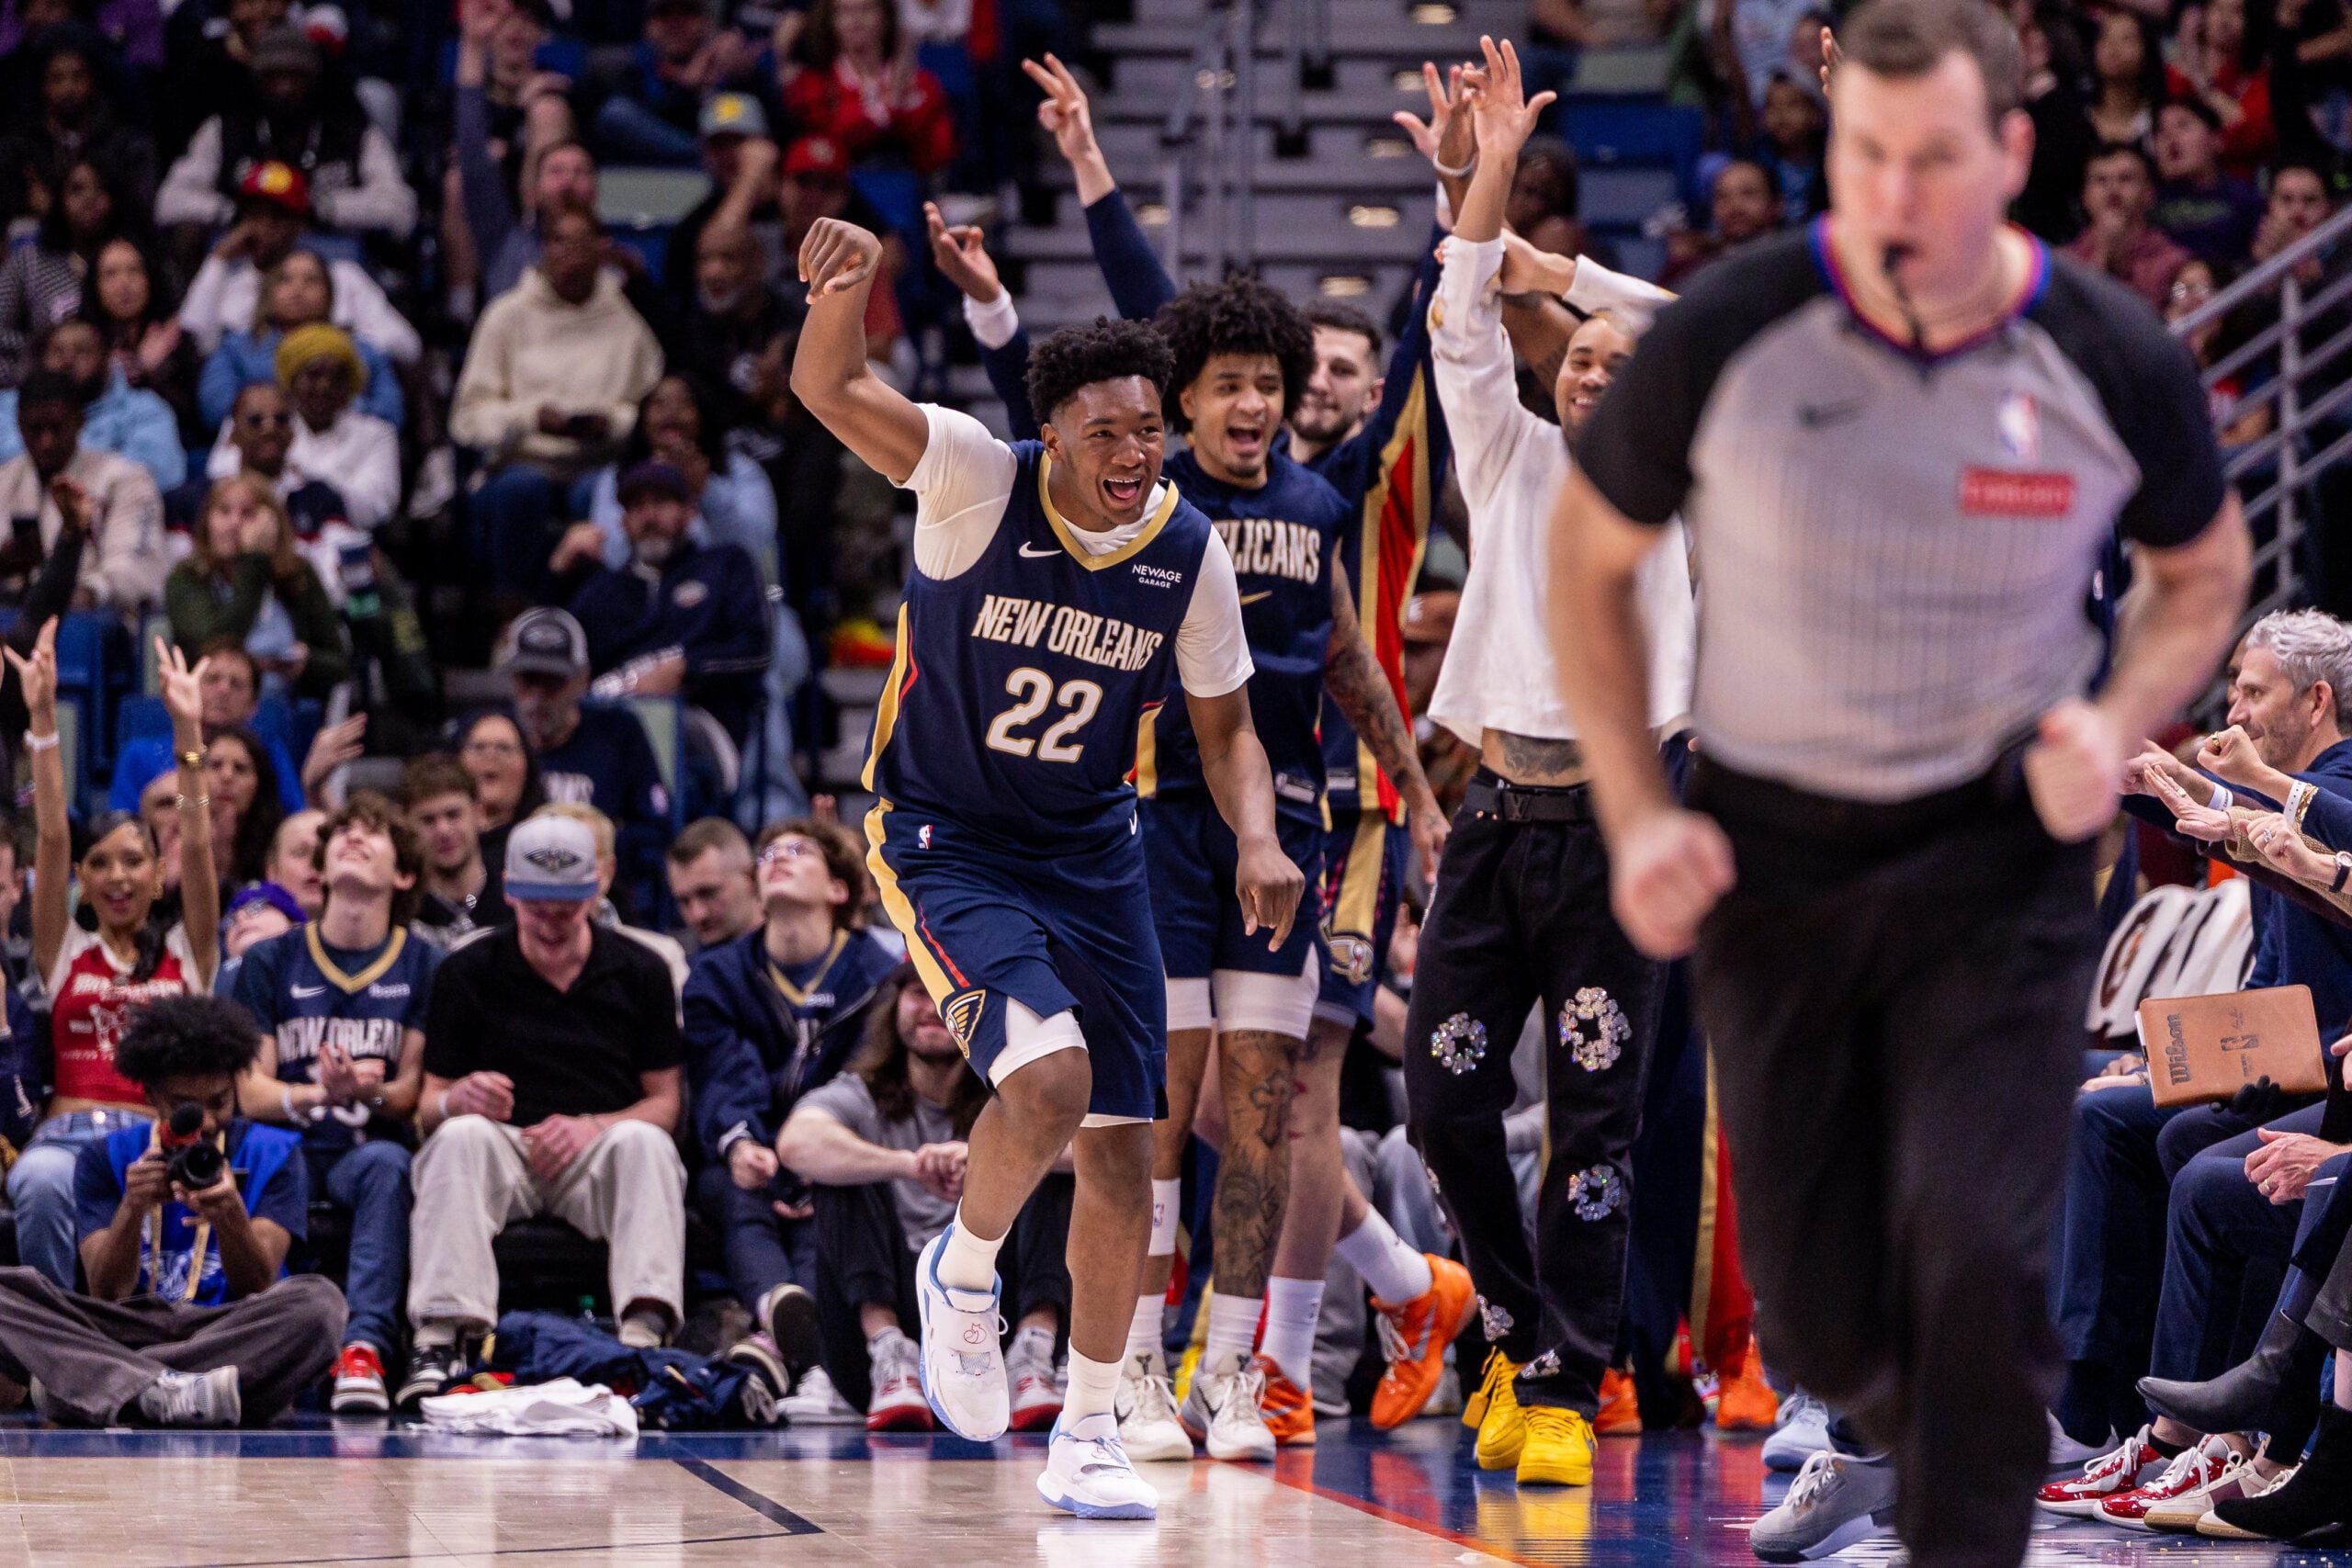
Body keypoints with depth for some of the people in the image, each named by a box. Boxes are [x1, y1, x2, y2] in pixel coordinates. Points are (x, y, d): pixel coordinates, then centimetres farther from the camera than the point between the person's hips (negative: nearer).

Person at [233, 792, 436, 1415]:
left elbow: (414, 1094, 5)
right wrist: (321, 1094, -18)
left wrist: (370, 1093, -20)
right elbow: (249, 1090, 4)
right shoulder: (271, 961, 11)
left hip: (368, 1147, 0)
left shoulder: (423, 965, 9)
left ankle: (365, 1348, -48)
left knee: (387, 1162, -37)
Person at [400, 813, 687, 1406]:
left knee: (645, 1142, -32)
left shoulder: (640, 973, 10)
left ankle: (644, 1334, -49)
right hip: (503, 1153, 0)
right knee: (462, 1136, -34)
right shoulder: (467, 973, 9)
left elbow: (664, 1102, 8)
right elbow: (429, 1107, 7)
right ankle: (439, 1339, -45)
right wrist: (456, 1099, -19)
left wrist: (593, 1127, -13)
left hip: (598, 1156, 0)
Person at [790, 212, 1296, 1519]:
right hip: (943, 842, -5)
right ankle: (962, 1277, 3)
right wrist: (846, 285, -53)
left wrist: (1257, 842, -13)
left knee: (1120, 1149, 1)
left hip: (1093, 856, 5)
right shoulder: (977, 481, -17)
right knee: (1047, 1076, -28)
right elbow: (828, 390, -31)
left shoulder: (1191, 553, -6)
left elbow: (1224, 727, 7)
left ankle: (1087, 1436, 17)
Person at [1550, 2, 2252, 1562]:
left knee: (1980, 1258, -16)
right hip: (1769, 860, 1)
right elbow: (1590, 558, 2)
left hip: (1999, 863, -1)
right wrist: (1635, 815, -5)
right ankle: (1889, 1432, 47)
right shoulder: (1727, 336, -14)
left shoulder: (2115, 364, -12)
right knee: (1809, 1293, 10)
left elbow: (2203, 569, 8)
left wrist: (2117, 724, -12)